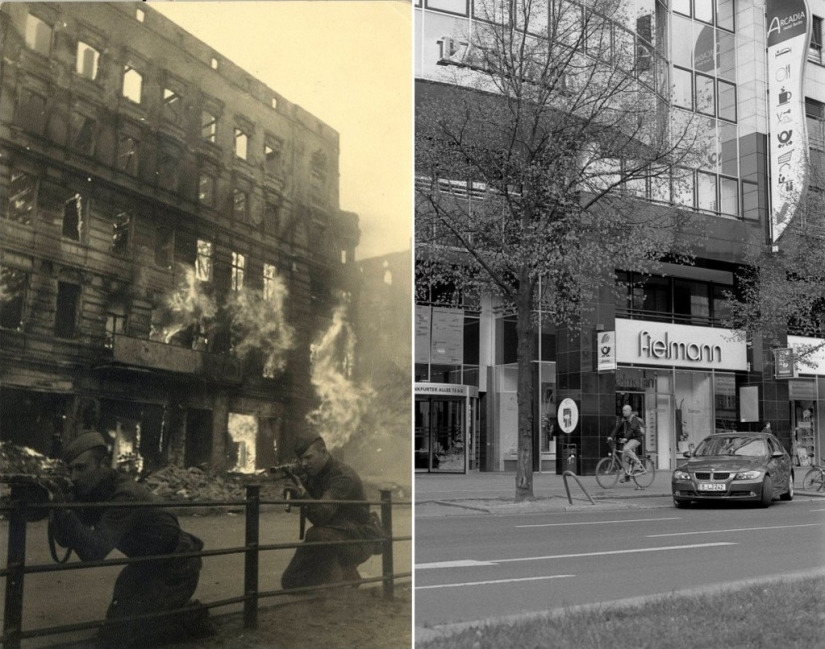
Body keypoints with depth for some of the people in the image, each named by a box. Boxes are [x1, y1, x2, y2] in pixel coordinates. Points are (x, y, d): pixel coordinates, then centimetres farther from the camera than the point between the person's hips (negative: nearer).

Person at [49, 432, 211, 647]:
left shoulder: (125, 497, -30)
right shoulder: (88, 491, -4)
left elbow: (94, 552, -37)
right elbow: (66, 539, -7)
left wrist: (63, 509, -46)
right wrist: (55, 503, -23)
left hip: (176, 570, -9)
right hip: (149, 565, 9)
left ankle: (191, 619, 1)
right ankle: (175, 608, 27)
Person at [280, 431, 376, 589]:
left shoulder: (343, 477, -22)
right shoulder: (314, 474, 5)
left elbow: (321, 515, -34)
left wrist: (303, 495, -53)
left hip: (358, 541, -8)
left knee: (316, 535, -37)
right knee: (291, 582, 1)